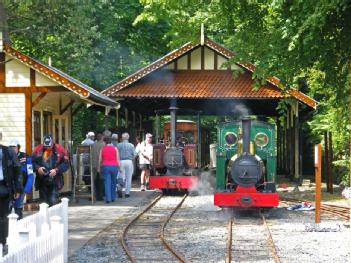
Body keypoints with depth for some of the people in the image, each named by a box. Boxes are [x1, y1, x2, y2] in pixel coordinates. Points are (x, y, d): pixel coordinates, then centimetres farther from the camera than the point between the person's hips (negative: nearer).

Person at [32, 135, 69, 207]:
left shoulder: (59, 150, -1)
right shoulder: (38, 150, 4)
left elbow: (65, 164, -3)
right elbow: (32, 162, 6)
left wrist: (56, 170, -17)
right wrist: (37, 168, -13)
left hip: (54, 182, -3)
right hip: (42, 181, 3)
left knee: (53, 201, -12)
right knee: (43, 202, 7)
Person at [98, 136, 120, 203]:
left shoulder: (102, 148, 3)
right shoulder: (115, 148, 3)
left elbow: (100, 159, 6)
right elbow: (117, 159, 0)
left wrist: (99, 167, 16)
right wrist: (119, 167, 5)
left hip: (105, 166, 0)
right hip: (114, 166, 0)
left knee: (107, 183, -2)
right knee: (113, 182, 12)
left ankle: (108, 198, -10)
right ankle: (113, 197, 17)